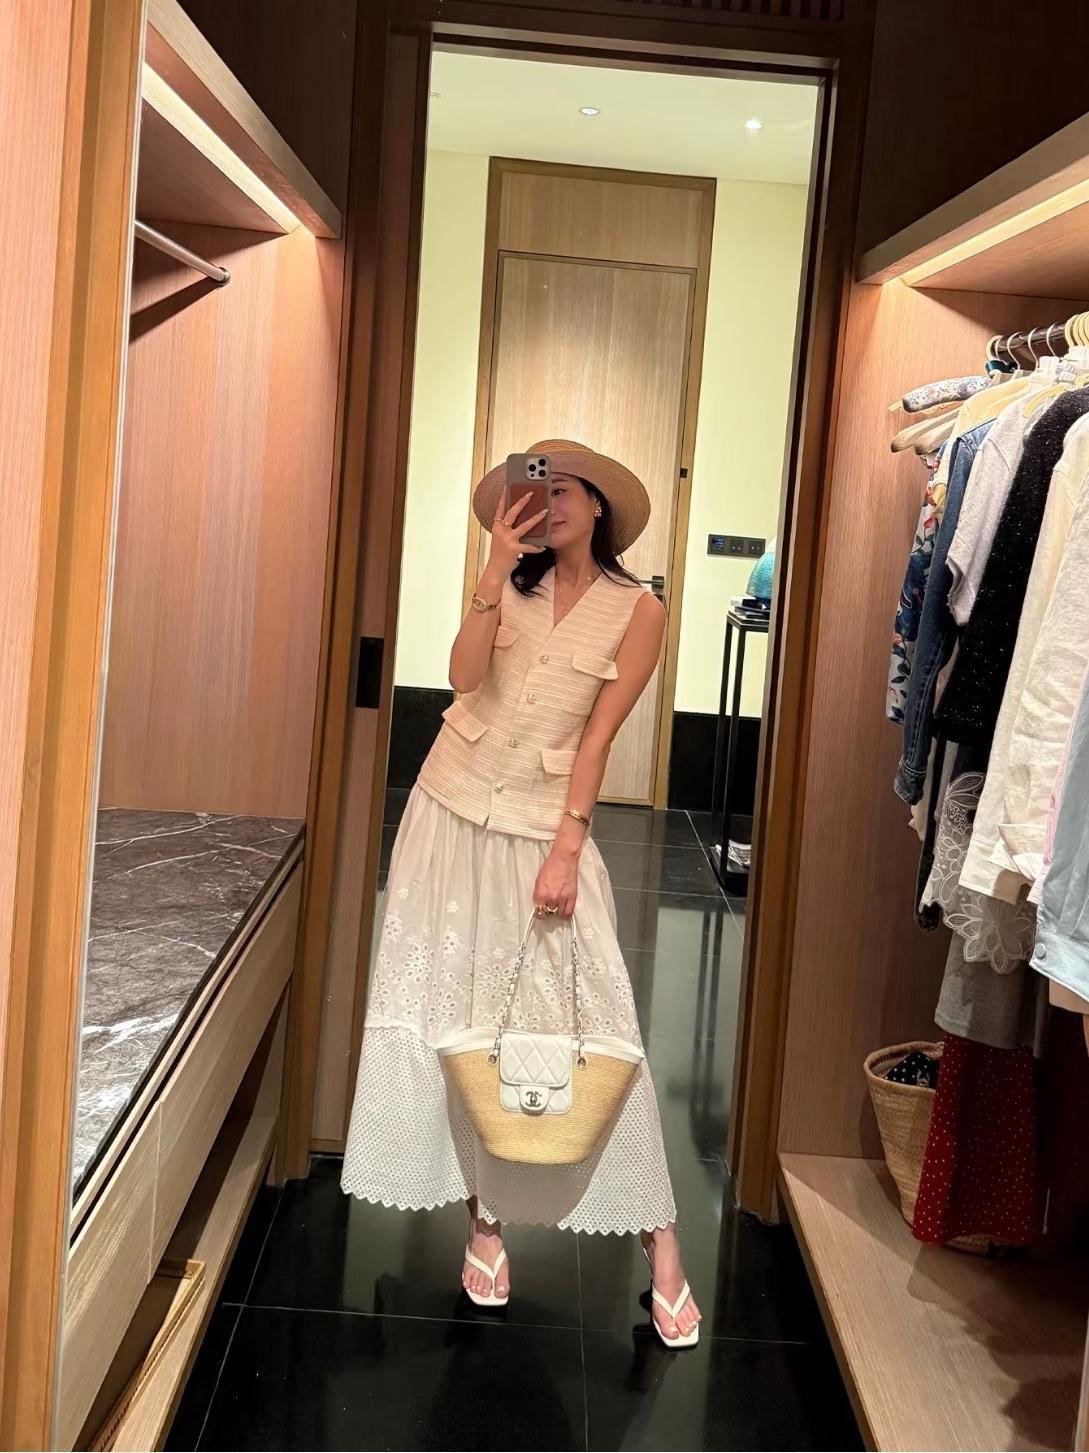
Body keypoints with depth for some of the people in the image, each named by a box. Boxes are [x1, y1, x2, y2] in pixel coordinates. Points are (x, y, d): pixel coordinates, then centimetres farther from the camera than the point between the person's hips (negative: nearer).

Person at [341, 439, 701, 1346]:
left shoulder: (637, 611, -2)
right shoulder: (513, 583, 5)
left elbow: (598, 736, -8)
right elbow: (465, 675, -10)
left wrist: (565, 851, -13)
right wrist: (496, 569, -14)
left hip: (542, 825, -3)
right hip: (455, 806, 4)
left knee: (585, 1024, -6)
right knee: (451, 1012, 5)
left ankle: (661, 1248, 2)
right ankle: (486, 1219, 18)